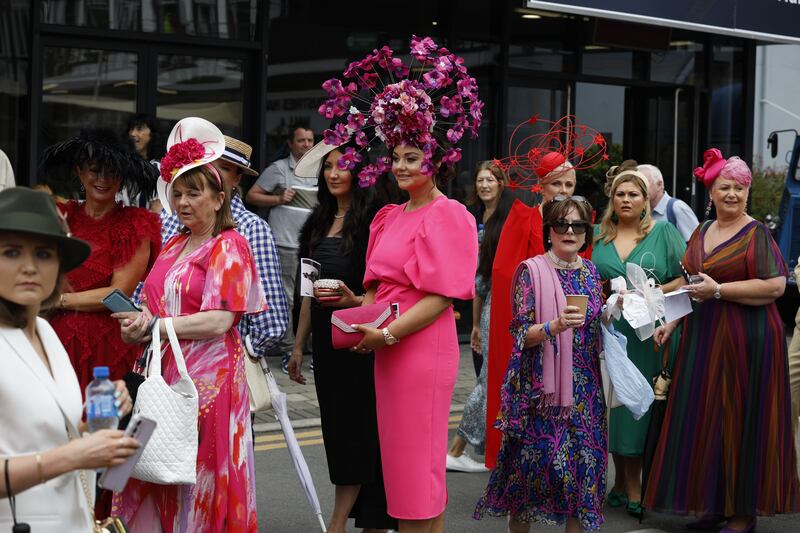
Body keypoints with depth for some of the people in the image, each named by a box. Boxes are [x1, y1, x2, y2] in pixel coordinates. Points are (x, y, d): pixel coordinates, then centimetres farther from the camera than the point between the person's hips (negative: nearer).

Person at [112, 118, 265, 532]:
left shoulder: (229, 247, -5)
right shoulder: (173, 246, 17)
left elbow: (218, 321, -14)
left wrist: (153, 326, -10)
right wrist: (138, 323, 0)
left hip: (207, 375, -7)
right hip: (163, 371, 7)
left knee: (197, 476, -3)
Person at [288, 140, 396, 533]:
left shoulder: (371, 221, -9)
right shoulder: (319, 223, 13)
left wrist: (355, 301, -28)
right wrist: (299, 345, 15)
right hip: (325, 337, 7)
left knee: (353, 428, -4)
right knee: (335, 426, 8)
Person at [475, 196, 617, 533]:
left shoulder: (590, 272, 10)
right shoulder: (531, 271, -5)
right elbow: (521, 334, -11)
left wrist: (612, 312, -2)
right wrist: (554, 326, -27)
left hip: (584, 387, 5)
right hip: (540, 385, -5)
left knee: (583, 460, 3)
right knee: (534, 457, -3)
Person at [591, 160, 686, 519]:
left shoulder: (664, 231, 4)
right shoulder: (598, 235, 11)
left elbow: (685, 279, 1)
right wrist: (601, 294, -4)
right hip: (608, 330, 2)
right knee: (612, 402, 3)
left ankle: (632, 483, 6)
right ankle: (623, 480, 14)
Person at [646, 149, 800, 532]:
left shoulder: (756, 234, -8)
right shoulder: (702, 233, 13)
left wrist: (718, 290, -19)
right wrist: (672, 322, 10)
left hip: (746, 338, -7)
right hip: (703, 338, 7)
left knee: (740, 421, -2)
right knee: (705, 419, 8)